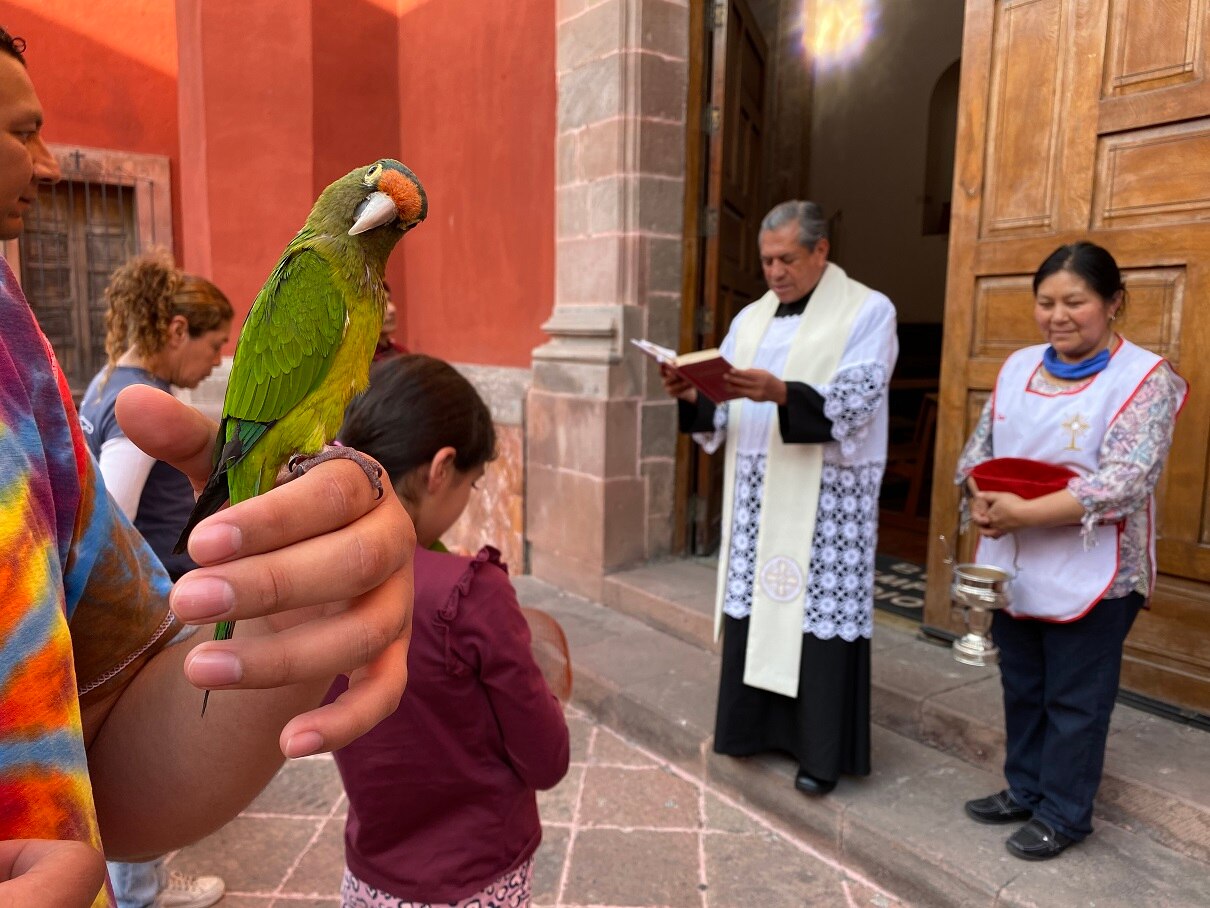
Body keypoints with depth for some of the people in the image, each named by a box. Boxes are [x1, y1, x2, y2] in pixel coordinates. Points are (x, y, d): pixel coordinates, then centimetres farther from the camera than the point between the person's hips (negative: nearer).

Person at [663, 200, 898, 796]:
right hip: (755, 489, 5)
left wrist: (782, 393, -29)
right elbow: (726, 406, 10)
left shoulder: (868, 311, -2)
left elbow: (856, 401, -15)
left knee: (819, 610, -2)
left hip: (826, 494, -5)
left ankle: (823, 751, 14)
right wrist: (693, 395, -12)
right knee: (752, 604, 8)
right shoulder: (751, 318, 14)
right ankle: (753, 725, 26)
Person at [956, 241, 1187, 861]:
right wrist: (981, 499, -12)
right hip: (1012, 567, 6)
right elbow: (979, 448, 9)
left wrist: (1026, 513, -26)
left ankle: (1063, 815, 27)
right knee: (1021, 688, 19)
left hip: (1091, 575, -5)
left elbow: (1124, 481, -21)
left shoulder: (1145, 377, -11)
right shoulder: (1019, 367, 7)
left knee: (1074, 701, 9)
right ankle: (1025, 790, 38)